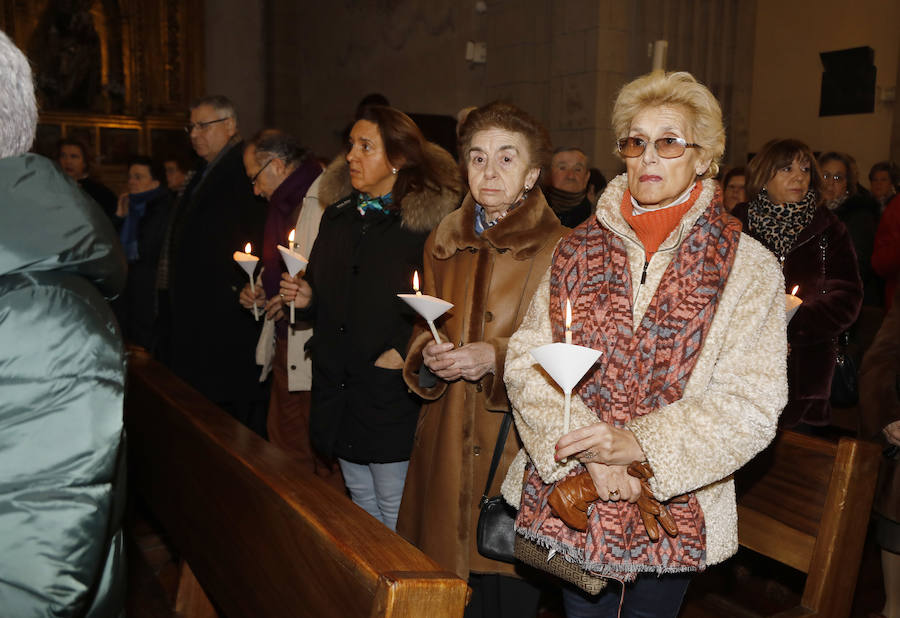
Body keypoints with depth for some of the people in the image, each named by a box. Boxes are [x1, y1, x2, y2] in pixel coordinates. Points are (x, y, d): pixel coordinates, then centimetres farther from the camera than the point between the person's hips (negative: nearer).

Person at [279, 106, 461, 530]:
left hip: (391, 395, -6)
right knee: (362, 504, 19)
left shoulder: (428, 220, -10)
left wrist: (405, 353, -19)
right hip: (337, 392, 7)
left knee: (395, 514, 4)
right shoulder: (337, 216, 12)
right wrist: (306, 298, 1)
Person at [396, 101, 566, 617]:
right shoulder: (445, 243, 10)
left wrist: (497, 358, -19)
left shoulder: (561, 249, -6)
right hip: (447, 446, 4)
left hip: (521, 444, -4)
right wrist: (428, 355, -5)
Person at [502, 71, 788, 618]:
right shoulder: (579, 249, 1)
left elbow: (750, 404, -12)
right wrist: (585, 449, -19)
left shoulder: (749, 267, -6)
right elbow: (528, 358, -6)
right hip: (569, 495, 2)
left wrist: (640, 444, -23)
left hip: (674, 508, -2)